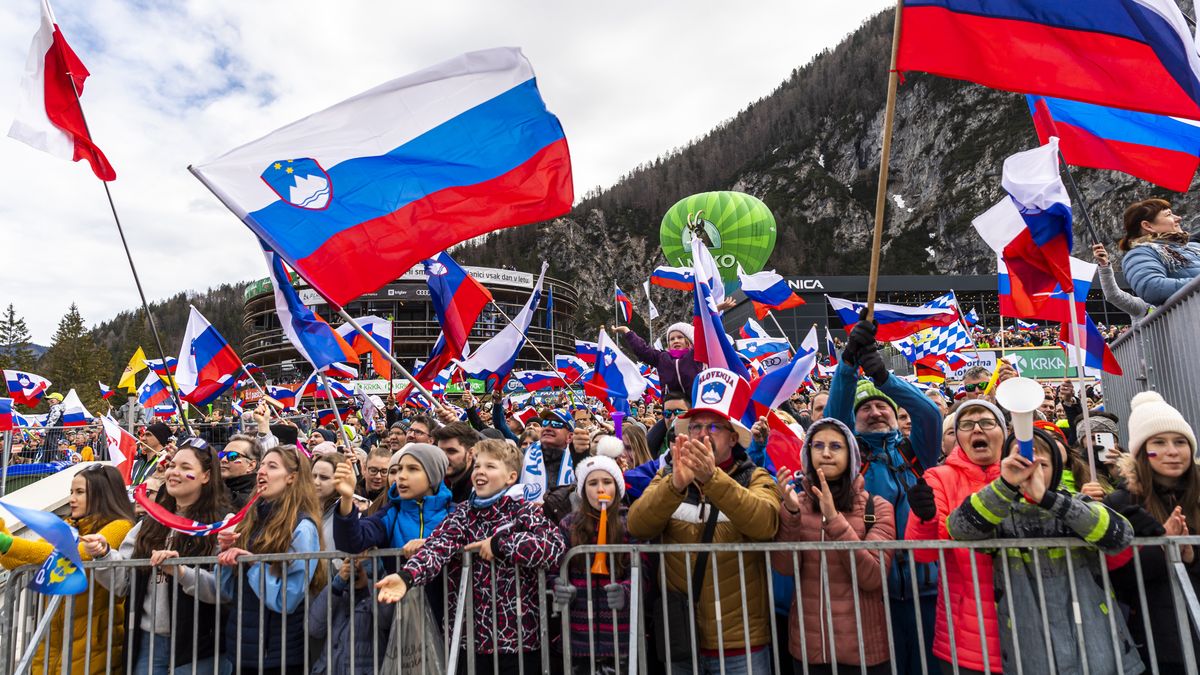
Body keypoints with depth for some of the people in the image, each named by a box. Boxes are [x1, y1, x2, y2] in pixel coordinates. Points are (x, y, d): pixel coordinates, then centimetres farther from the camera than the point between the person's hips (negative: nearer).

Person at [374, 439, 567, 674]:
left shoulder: (525, 511, -3)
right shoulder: (462, 514, 4)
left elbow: (556, 544, -22)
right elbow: (437, 546, -15)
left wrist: (499, 542, -18)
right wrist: (406, 576, -34)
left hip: (520, 637, -2)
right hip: (472, 636, 2)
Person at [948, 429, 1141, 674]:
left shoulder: (1078, 504, 2)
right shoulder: (1000, 514, -2)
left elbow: (1121, 535, -18)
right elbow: (958, 529, -23)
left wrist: (1047, 498, -27)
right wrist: (1005, 484, -34)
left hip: (1097, 648, 1)